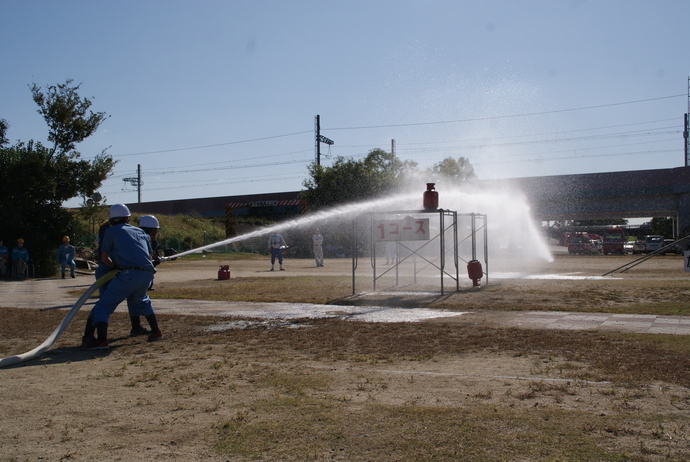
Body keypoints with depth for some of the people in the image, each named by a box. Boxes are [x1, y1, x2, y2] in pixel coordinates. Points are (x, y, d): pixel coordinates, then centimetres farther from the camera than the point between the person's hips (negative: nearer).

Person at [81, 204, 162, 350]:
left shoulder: (111, 231, 12)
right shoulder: (140, 231, 25)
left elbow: (104, 258, 14)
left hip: (128, 274, -5)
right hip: (147, 273, 6)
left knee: (104, 304, 1)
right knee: (140, 300, 32)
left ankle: (101, 339, -15)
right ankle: (156, 331, 31)